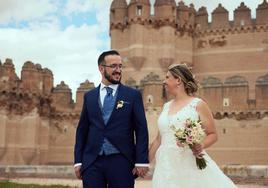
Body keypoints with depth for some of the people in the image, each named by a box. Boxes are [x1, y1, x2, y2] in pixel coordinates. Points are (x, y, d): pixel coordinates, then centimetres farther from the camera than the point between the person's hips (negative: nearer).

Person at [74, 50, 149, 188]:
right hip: (92, 162, 2)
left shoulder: (133, 95, 3)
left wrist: (142, 161, -8)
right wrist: (78, 161, 5)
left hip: (121, 161, -2)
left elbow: (141, 129, -1)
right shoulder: (89, 96, 10)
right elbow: (82, 129, 10)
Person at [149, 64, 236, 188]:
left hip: (191, 166, -5)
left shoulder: (198, 104, -3)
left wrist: (201, 146, -20)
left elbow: (213, 134, -1)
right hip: (166, 167, 5)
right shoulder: (166, 106, 13)